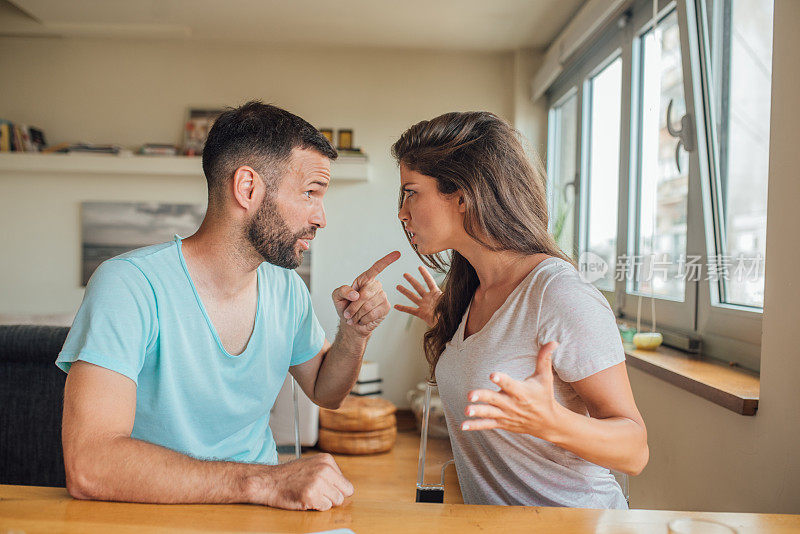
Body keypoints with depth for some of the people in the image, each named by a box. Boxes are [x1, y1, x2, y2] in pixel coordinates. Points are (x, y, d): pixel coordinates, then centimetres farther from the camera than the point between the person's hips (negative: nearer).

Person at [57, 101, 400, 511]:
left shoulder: (286, 288, 0)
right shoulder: (130, 284, -18)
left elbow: (324, 390, 15)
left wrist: (354, 332, -5)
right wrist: (264, 481, -33)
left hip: (258, 519, 4)